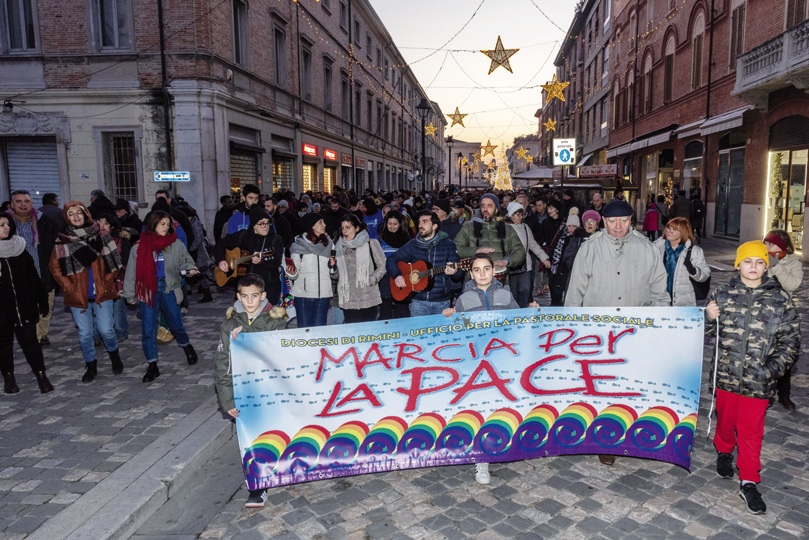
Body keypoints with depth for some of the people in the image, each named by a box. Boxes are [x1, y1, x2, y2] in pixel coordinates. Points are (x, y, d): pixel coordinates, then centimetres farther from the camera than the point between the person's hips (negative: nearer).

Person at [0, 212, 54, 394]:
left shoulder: (19, 248, 2)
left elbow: (34, 278, 6)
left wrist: (42, 301, 4)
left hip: (24, 306, 1)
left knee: (30, 340, 4)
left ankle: (41, 374, 10)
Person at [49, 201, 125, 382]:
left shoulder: (101, 235, -3)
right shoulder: (62, 240, -3)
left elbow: (114, 260, 3)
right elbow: (54, 267, 4)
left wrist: (107, 280, -2)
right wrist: (68, 287, -2)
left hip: (102, 292, 0)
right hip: (77, 295, 1)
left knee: (106, 329, -2)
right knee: (85, 333, 6)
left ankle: (114, 355, 28)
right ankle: (91, 366, 26)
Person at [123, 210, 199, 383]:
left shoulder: (176, 244, -3)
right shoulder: (139, 247, -2)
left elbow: (184, 260, 4)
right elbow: (132, 272, 3)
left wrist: (189, 269, -19)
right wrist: (130, 295, 4)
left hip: (169, 290, 0)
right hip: (147, 291, 0)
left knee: (176, 325, 10)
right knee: (148, 330, 4)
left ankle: (187, 346, 41)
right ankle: (152, 366, 15)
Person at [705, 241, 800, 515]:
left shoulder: (780, 299, -2)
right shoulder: (723, 293, -1)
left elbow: (790, 340, 1)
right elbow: (708, 331, 7)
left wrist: (773, 369, -10)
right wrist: (709, 317, -15)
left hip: (759, 380, -1)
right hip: (726, 374, 1)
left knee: (751, 430, 6)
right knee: (725, 419, 18)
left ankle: (748, 482, 19)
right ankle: (724, 452, 45)